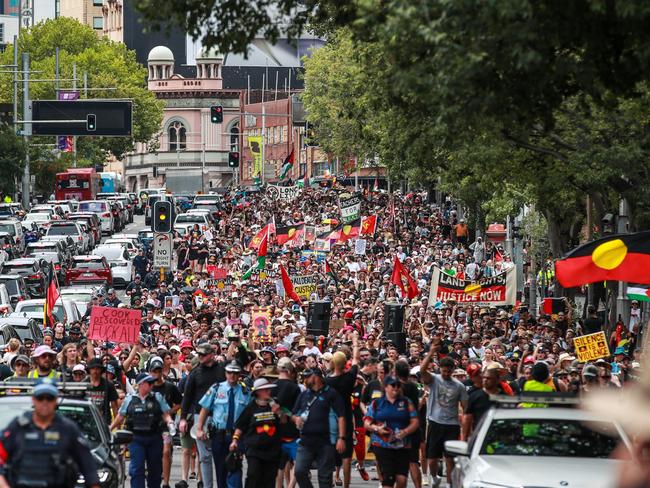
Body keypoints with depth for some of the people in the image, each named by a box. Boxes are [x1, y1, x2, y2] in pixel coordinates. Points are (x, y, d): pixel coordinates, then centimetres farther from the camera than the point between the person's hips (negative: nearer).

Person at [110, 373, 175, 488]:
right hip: (136, 439, -1)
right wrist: (109, 430, 15)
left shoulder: (158, 398, 7)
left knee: (155, 469, 9)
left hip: (155, 438, 1)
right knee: (137, 469, -9)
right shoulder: (129, 399, 6)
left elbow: (166, 414, 4)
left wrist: (170, 423, -17)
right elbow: (120, 417, 14)